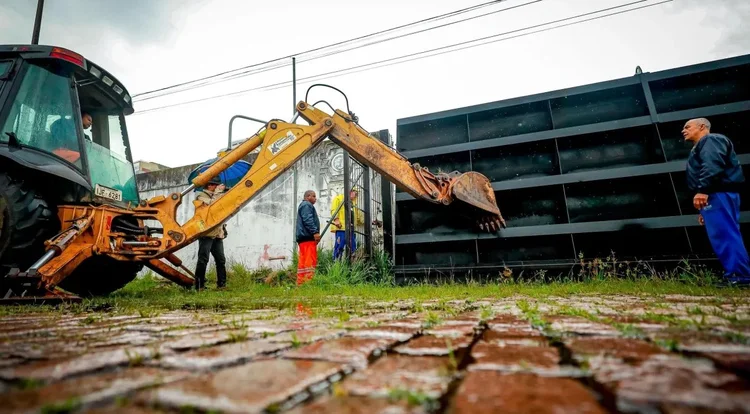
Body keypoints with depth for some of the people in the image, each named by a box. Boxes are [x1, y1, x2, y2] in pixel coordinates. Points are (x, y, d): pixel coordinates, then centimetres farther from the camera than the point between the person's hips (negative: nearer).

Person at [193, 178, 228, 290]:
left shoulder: (216, 196, 24)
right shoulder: (201, 196, 0)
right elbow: (212, 204, -19)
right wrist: (217, 192, -10)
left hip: (218, 234, 7)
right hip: (206, 233, -7)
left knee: (221, 260, 5)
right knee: (203, 260, -6)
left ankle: (221, 284, 9)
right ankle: (199, 285, 0)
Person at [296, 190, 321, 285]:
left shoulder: (304, 205, 30)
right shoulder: (306, 205, -4)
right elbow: (308, 220, -17)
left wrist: (314, 233, 25)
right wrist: (315, 232, -22)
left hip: (304, 237, 11)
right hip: (308, 237, -11)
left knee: (303, 261, 8)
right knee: (310, 260, -14)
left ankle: (300, 283, 9)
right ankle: (308, 282, -18)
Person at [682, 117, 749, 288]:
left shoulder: (711, 140, 2)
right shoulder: (701, 148, 32)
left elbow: (713, 165, -18)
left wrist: (702, 190, -29)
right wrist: (703, 210, 26)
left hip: (717, 194, -10)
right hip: (715, 195, 10)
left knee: (724, 236, -13)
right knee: (726, 236, 5)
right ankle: (736, 276, 5)